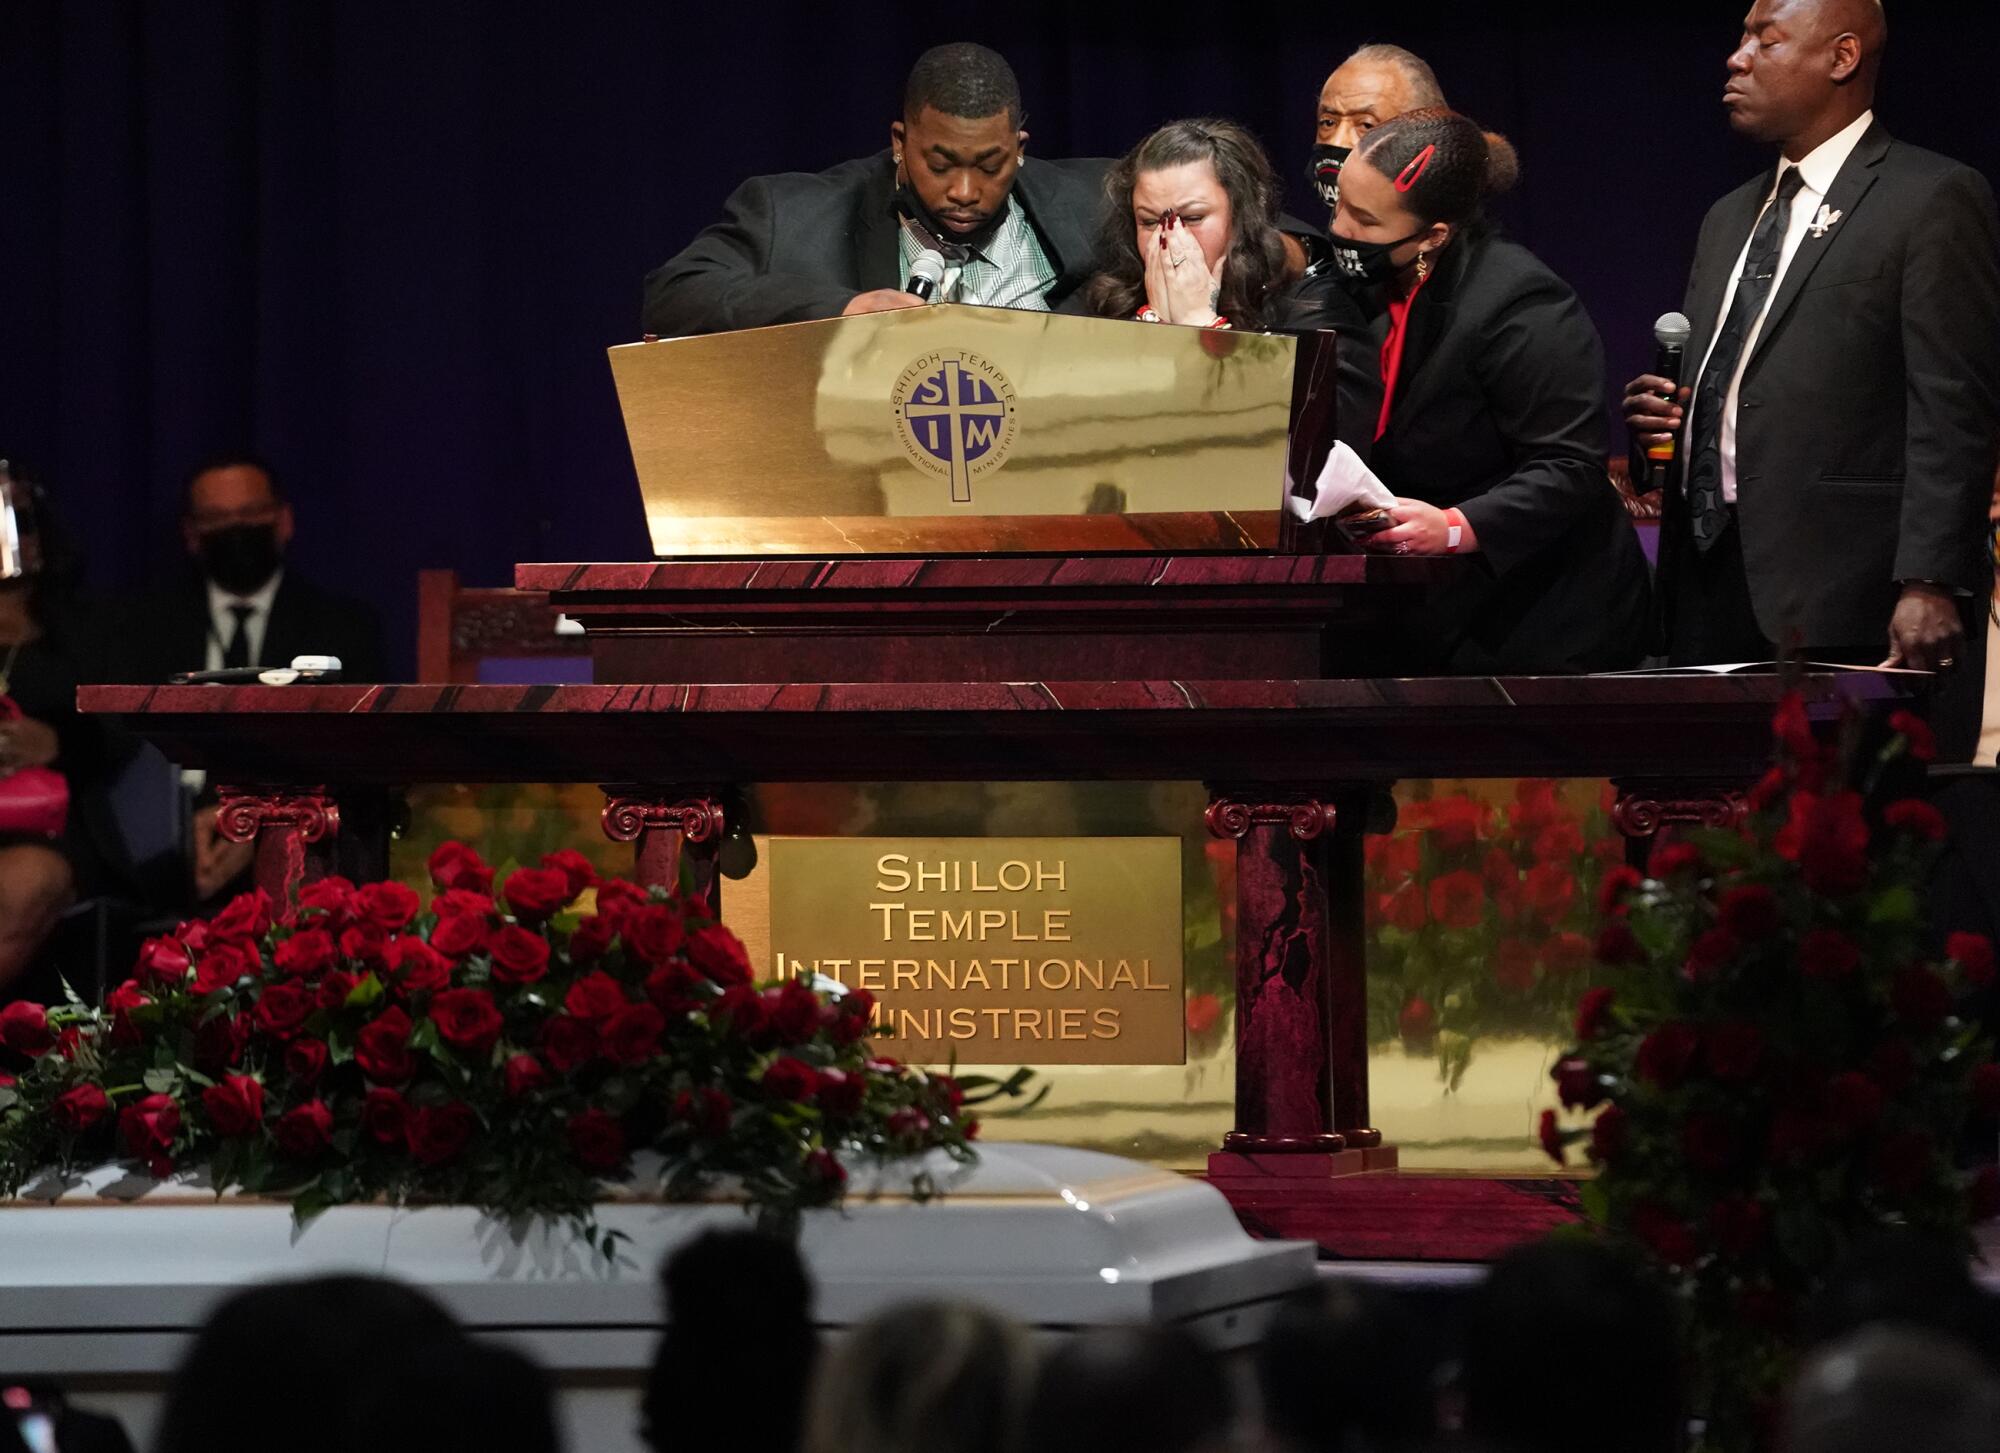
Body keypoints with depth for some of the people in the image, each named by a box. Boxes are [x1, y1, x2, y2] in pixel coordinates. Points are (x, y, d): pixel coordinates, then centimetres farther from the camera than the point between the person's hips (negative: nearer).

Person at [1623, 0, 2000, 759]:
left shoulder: (1935, 201, -3)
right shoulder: (1729, 220, 23)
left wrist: (1929, 585, -19)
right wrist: (1665, 420, 5)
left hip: (1851, 609, -7)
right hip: (1716, 600, 7)